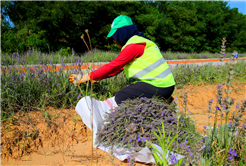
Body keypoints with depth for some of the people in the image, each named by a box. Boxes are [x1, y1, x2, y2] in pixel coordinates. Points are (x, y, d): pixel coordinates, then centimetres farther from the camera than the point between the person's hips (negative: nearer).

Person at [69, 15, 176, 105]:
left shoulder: (134, 46, -14)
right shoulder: (138, 41, 17)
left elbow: (113, 66, -16)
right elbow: (118, 68, 15)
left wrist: (88, 77, -10)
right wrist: (97, 77, 9)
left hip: (159, 86, -10)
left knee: (120, 98, -9)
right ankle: (163, 99, 11)